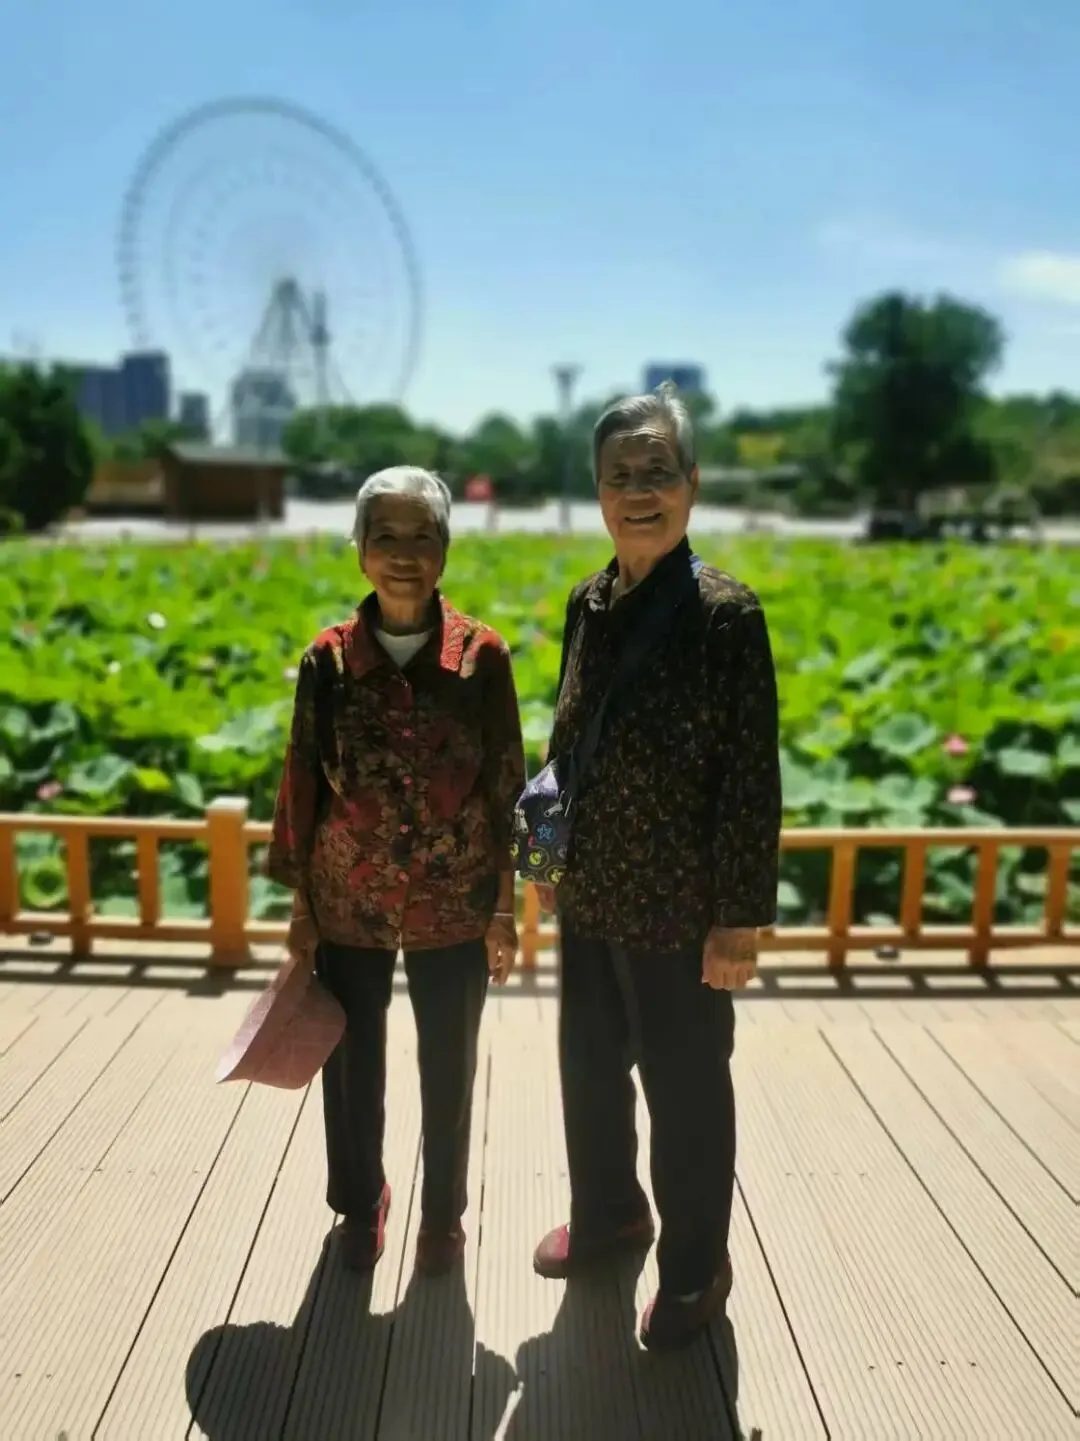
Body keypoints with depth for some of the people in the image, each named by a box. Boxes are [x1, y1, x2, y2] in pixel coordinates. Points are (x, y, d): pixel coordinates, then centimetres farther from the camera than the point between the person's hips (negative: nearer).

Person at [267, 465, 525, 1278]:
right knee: (354, 1064, 17)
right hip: (348, 902, 1)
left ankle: (443, 1214, 38)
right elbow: (304, 784, -1)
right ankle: (361, 1205, 43)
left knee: (448, 1069, 14)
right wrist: (300, 906, 2)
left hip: (454, 904, -1)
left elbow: (506, 788, -4)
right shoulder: (328, 659, -7)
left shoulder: (483, 654, -9)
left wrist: (505, 910, -3)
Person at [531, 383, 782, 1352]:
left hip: (678, 904, -6)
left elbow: (752, 778, -16)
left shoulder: (725, 613, -17)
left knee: (684, 1086, 11)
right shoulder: (589, 602, 1)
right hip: (591, 893, 6)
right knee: (590, 1066, 22)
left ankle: (696, 1268, 35)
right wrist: (550, 857, 13)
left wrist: (741, 918, -15)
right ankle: (608, 1213, 47)